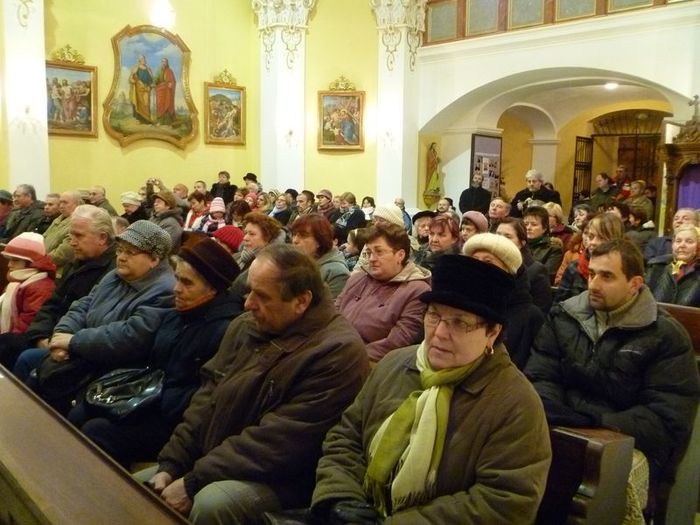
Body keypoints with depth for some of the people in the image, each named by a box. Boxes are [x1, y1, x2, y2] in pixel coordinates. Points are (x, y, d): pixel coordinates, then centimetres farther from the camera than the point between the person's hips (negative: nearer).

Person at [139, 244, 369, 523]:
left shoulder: (338, 351, -23)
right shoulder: (246, 325, 3)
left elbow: (277, 444, -25)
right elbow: (209, 396, 7)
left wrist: (194, 482, -21)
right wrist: (171, 464, -3)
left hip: (278, 481, -7)